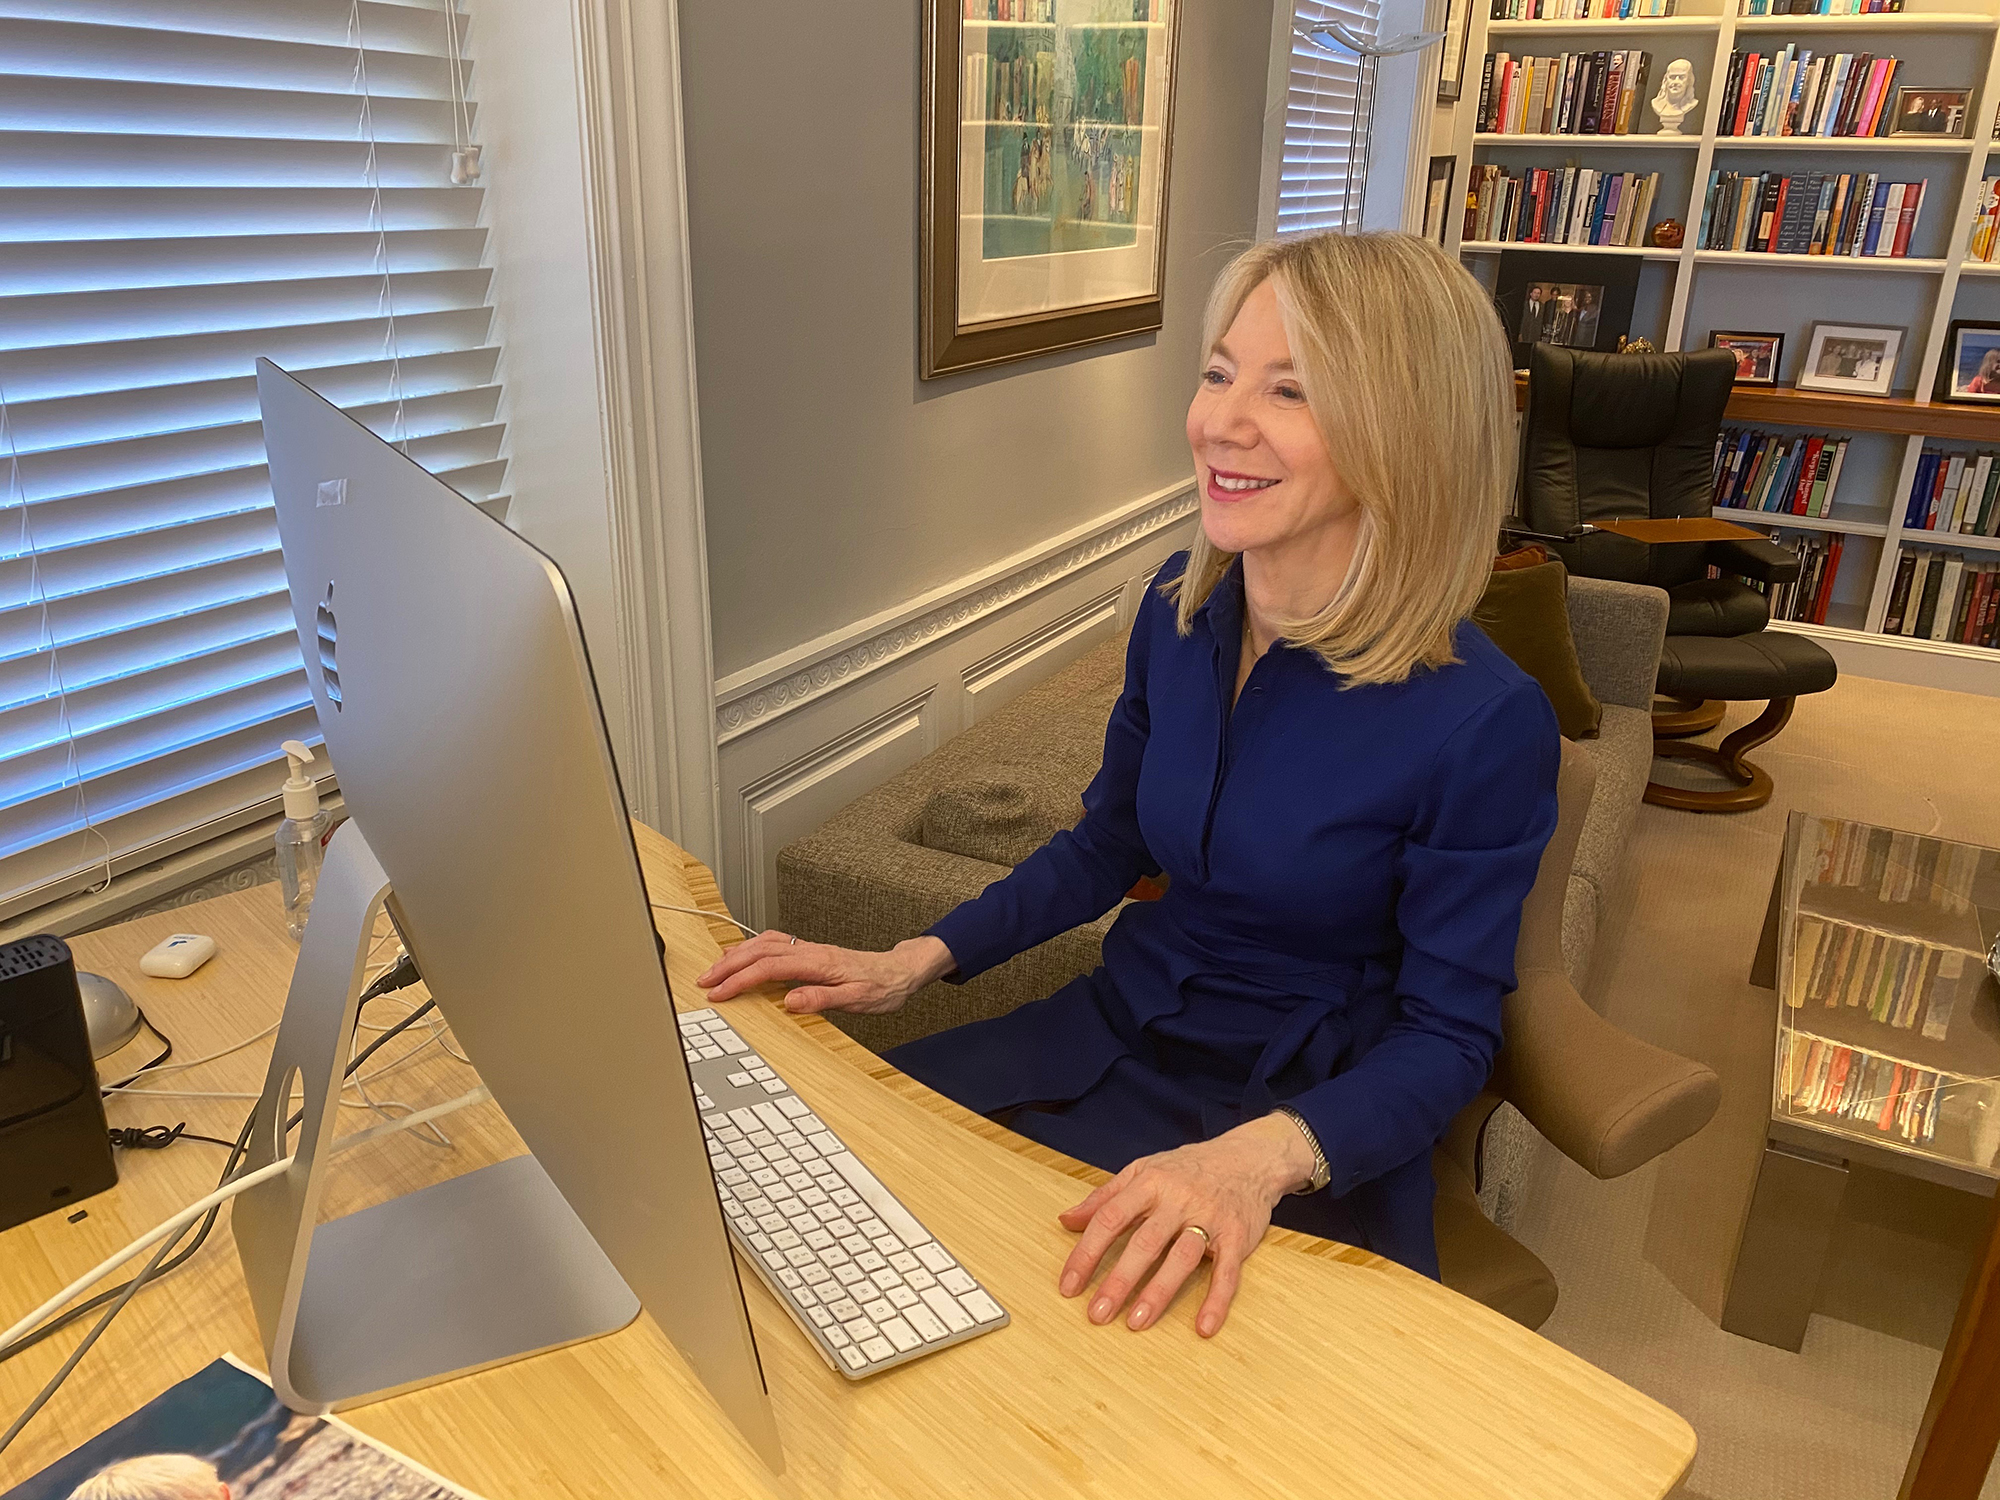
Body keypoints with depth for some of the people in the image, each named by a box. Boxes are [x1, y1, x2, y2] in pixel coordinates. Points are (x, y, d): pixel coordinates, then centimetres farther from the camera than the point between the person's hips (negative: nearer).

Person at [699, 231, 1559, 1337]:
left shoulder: (1483, 722, -21)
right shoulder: (1181, 604, -3)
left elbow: (1444, 1036, -13)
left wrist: (1262, 1155, -32)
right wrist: (914, 961, -1)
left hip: (1310, 1122, -4)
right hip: (1119, 1032, 5)